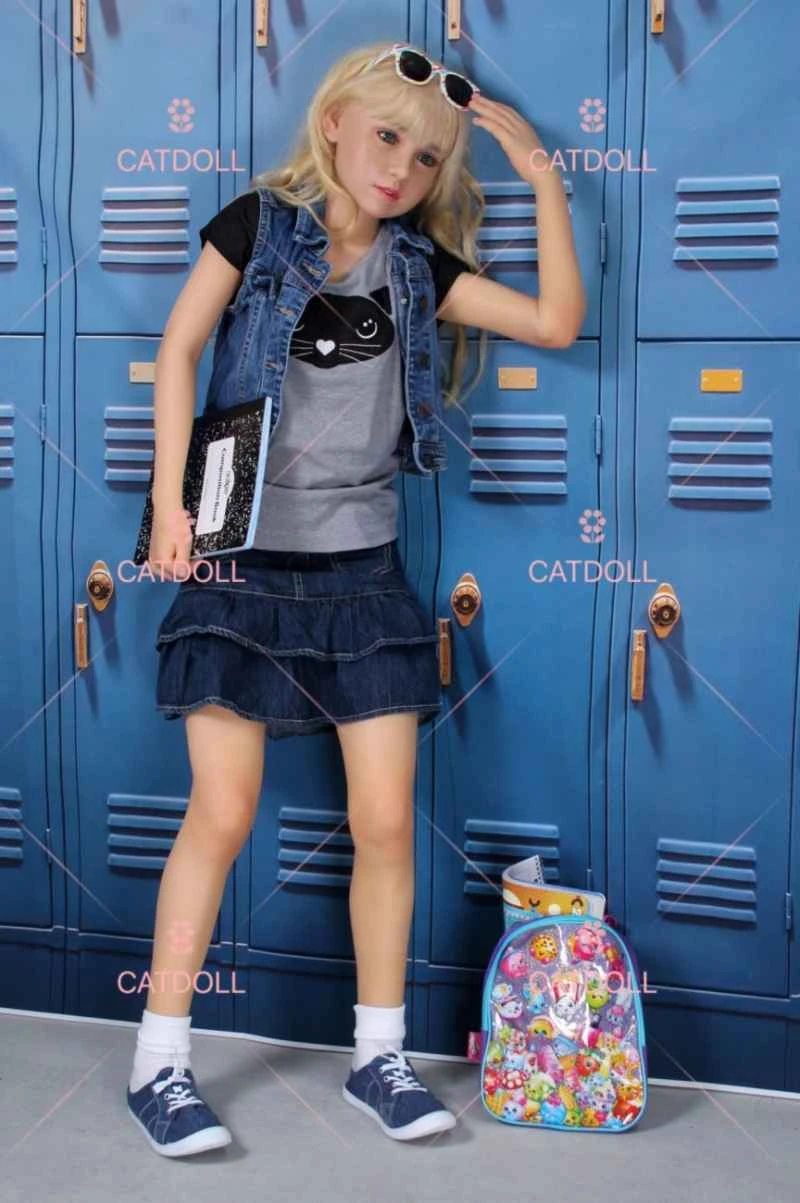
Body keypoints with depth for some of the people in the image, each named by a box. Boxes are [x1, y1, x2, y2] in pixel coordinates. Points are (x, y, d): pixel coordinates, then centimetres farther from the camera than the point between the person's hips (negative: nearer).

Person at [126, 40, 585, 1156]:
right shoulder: (258, 224, 2)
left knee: (386, 820, 2)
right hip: (244, 560, -3)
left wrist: (542, 175, 1)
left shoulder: (417, 266, 10)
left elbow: (557, 321, 3)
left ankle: (380, 1055, 18)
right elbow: (178, 349, -2)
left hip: (361, 566, 3)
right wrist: (171, 498, -11)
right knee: (222, 814, -4)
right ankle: (160, 1060, 10)